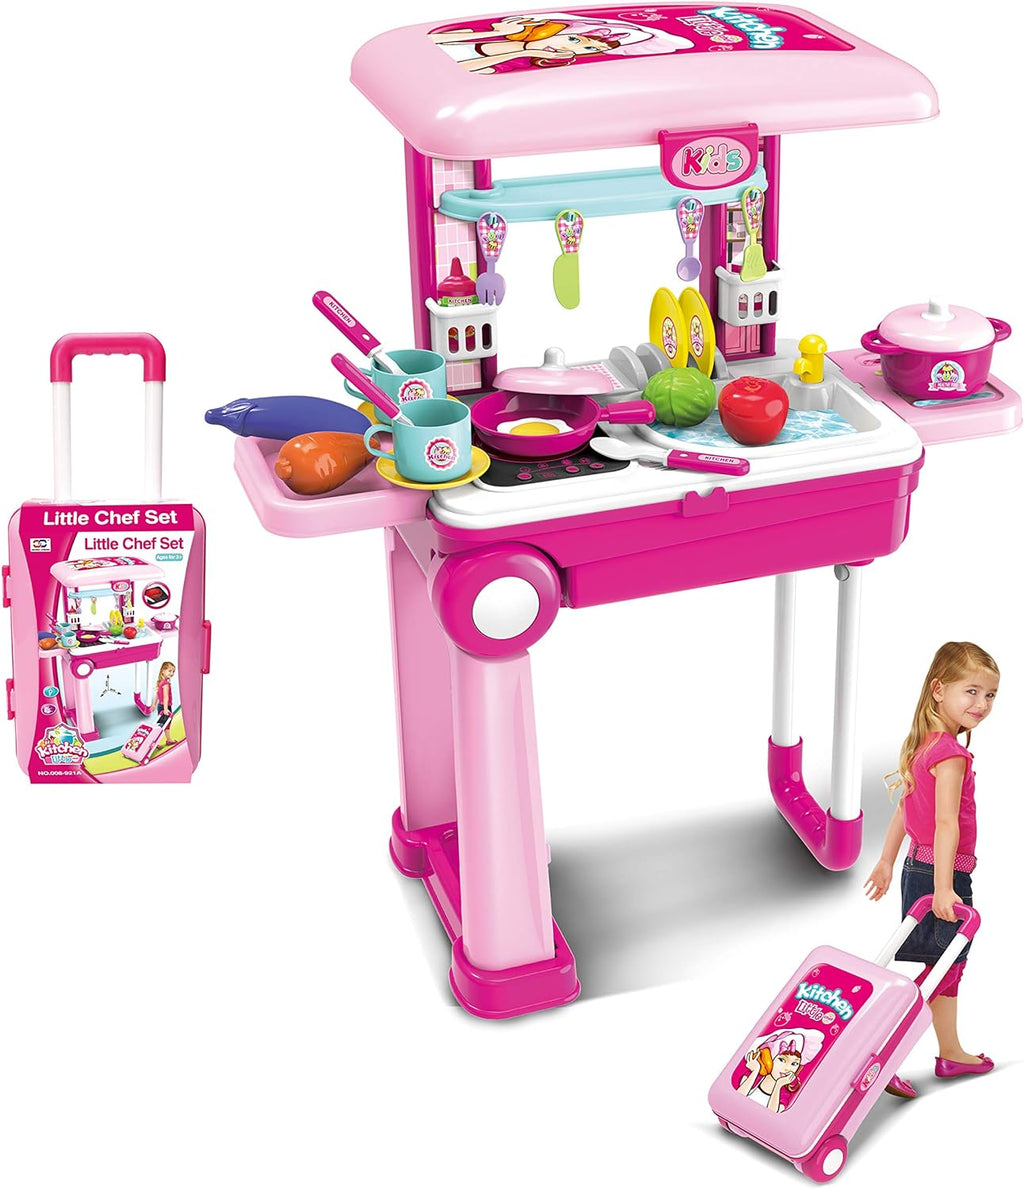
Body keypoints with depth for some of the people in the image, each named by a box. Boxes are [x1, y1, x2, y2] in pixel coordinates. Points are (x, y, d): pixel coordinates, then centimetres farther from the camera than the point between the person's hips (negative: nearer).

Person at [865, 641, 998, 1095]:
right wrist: (942, 889, -29)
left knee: (949, 965, 20)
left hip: (918, 867, 9)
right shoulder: (951, 754, -20)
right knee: (939, 971, -3)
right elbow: (946, 824, -26)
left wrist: (886, 862, 22)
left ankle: (951, 1053, 33)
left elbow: (904, 808, 15)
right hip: (938, 872, -9)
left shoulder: (923, 744, 8)